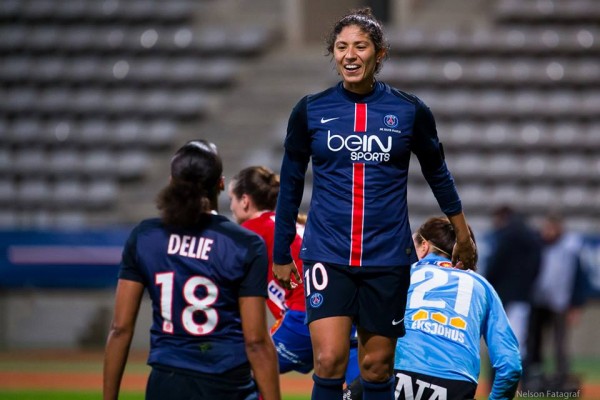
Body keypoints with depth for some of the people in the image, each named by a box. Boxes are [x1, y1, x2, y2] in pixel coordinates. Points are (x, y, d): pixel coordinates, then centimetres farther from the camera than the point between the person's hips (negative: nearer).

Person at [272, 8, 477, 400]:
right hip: (327, 254, 0)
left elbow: (437, 172, 16)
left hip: (388, 258, 0)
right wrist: (281, 255, 13)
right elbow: (290, 185, 11)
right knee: (329, 361, -14)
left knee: (376, 367, 5)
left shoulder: (410, 111, 1)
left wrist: (462, 233, 23)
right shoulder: (310, 111, 1)